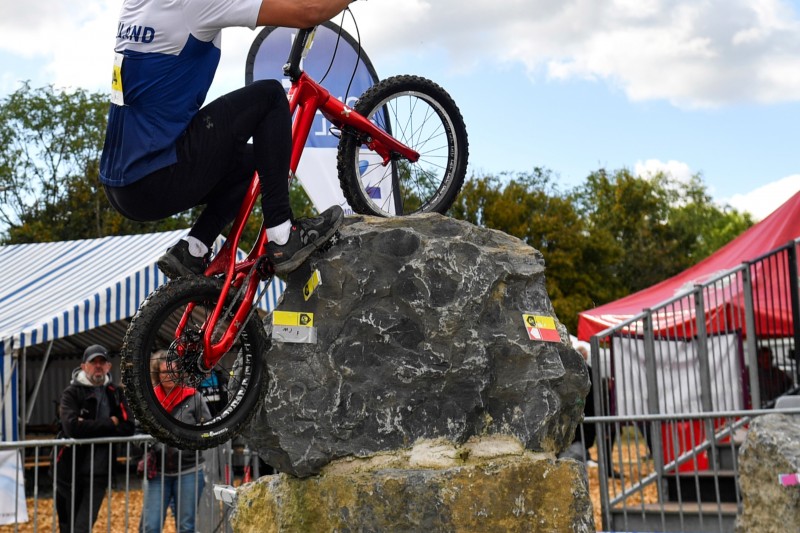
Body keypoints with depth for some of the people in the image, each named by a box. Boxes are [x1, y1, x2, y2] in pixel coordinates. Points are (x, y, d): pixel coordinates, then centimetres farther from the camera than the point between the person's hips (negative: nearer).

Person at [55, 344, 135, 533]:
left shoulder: (115, 394, 9)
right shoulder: (71, 393, -3)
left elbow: (128, 428, -3)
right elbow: (72, 427, -21)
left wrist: (91, 428, -13)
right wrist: (109, 424, -13)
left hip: (98, 474, 2)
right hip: (70, 472, -2)